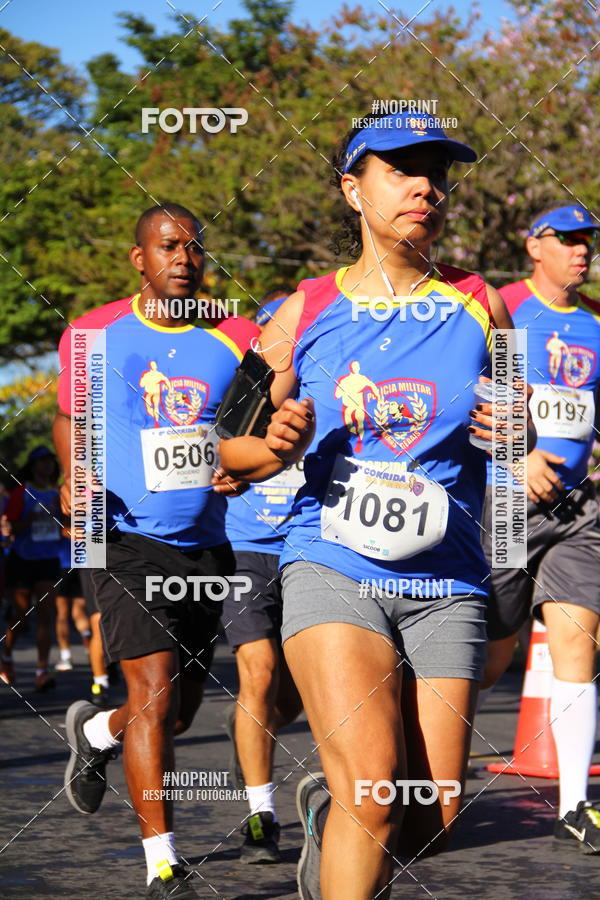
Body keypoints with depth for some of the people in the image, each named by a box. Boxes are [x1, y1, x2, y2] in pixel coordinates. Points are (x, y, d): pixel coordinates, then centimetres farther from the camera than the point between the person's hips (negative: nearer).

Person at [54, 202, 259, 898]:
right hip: (128, 538, -3)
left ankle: (95, 731, 48)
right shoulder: (93, 334, 0)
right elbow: (69, 417, 14)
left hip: (208, 546, 3)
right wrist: (74, 476, -4)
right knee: (155, 693, -15)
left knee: (179, 710, 13)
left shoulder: (237, 339, 1)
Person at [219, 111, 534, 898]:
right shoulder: (303, 315, 6)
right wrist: (276, 446, -11)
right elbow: (230, 452, 12)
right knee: (373, 788, -22)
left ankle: (326, 809, 33)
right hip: (332, 569, -2)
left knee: (429, 823, 0)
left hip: (445, 586, 2)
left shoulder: (480, 308, 8)